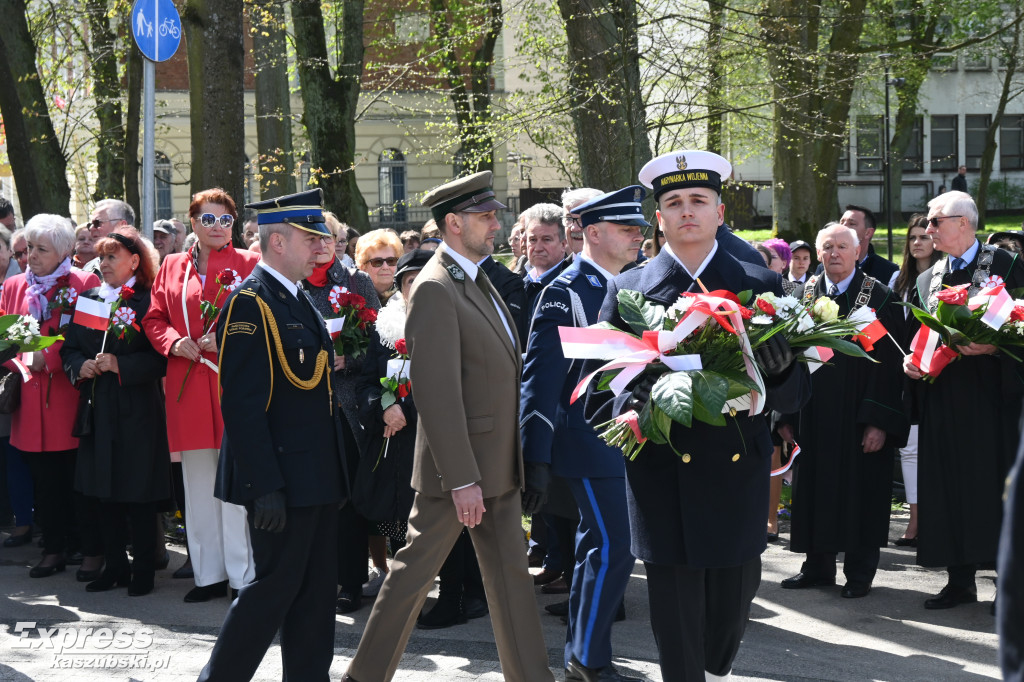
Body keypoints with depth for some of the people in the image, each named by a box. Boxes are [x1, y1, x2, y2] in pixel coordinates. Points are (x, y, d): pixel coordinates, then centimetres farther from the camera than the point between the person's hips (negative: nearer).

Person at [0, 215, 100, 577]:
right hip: (32, 404, 4)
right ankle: (54, 550, 19)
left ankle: (92, 551, 10)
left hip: (70, 399, -4)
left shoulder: (85, 284, -3)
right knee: (45, 480, 9)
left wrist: (48, 357, -17)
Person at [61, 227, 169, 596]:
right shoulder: (88, 299, 12)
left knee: (139, 492, 0)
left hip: (137, 411, -6)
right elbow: (69, 348, 14)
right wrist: (80, 367, -6)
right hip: (98, 410, 6)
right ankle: (114, 566, 21)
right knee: (106, 493, 10)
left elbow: (161, 358, -12)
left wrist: (120, 365, -20)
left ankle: (144, 569, 10)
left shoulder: (149, 302, -6)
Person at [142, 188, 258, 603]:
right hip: (187, 386, 4)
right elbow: (154, 318, 14)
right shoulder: (172, 267, 14)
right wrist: (174, 342, -6)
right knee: (198, 486, 8)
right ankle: (209, 575, 17)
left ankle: (243, 576, 3)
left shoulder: (248, 265, 3)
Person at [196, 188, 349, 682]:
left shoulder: (300, 300, 15)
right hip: (280, 481, -9)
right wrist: (265, 486, -24)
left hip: (316, 475, 9)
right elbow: (242, 403, -20)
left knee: (316, 585, 11)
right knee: (276, 584, -4)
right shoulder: (249, 302, -15)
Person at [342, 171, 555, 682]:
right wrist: (462, 479, -24)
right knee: (416, 568, 2)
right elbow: (437, 392, -22)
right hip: (460, 465, -9)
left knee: (509, 572, 11)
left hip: (499, 466, 9)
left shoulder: (477, 280, 13)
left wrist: (509, 465, 14)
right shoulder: (435, 288, -17)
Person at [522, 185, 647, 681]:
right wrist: (535, 457, -22)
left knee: (596, 550, 14)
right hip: (591, 445, -9)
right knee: (613, 549, -10)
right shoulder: (565, 293, -13)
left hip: (625, 441, 9)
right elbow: (540, 379, -18)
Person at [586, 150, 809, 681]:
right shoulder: (627, 291, 5)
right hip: (663, 483, -1)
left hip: (738, 481, 1)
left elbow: (794, 397, 4)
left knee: (729, 621, 10)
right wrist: (628, 408, -17)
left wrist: (780, 371, -19)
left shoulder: (761, 286, 6)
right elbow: (594, 395, 5)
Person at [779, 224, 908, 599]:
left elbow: (888, 362, -10)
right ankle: (818, 566, 21)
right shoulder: (805, 294, 6)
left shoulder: (878, 296, -6)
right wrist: (786, 414, 0)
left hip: (858, 413, -4)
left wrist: (880, 421, -16)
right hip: (814, 414, 4)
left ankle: (859, 572, 14)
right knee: (815, 486, 9)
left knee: (859, 490, 3)